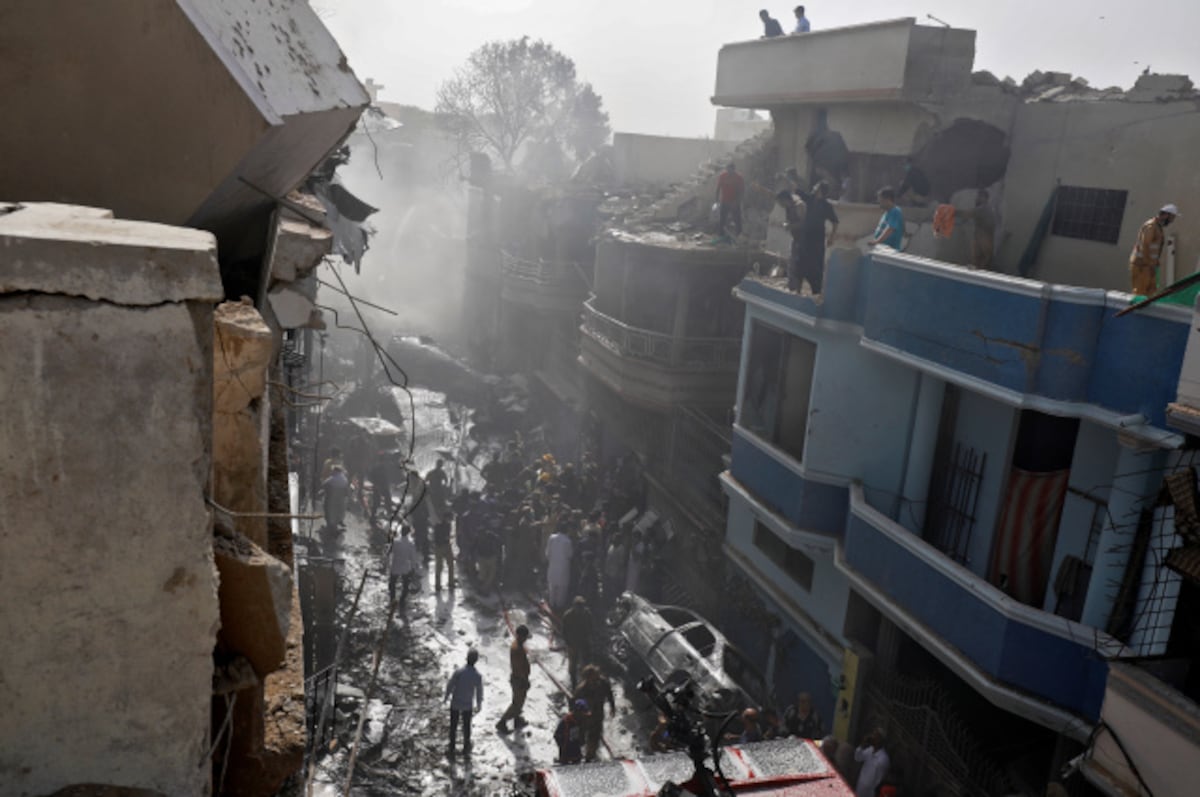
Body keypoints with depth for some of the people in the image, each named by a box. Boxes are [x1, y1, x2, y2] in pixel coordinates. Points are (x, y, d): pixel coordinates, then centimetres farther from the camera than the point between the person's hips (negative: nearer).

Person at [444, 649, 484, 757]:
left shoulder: (458, 671, -25)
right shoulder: (478, 676, -21)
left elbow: (450, 686, -13)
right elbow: (479, 691, -8)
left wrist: (445, 697, 7)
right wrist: (479, 704, 11)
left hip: (455, 703, -1)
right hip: (467, 705, 1)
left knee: (453, 726, 17)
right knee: (466, 726, 21)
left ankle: (451, 749, 29)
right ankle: (466, 748, 37)